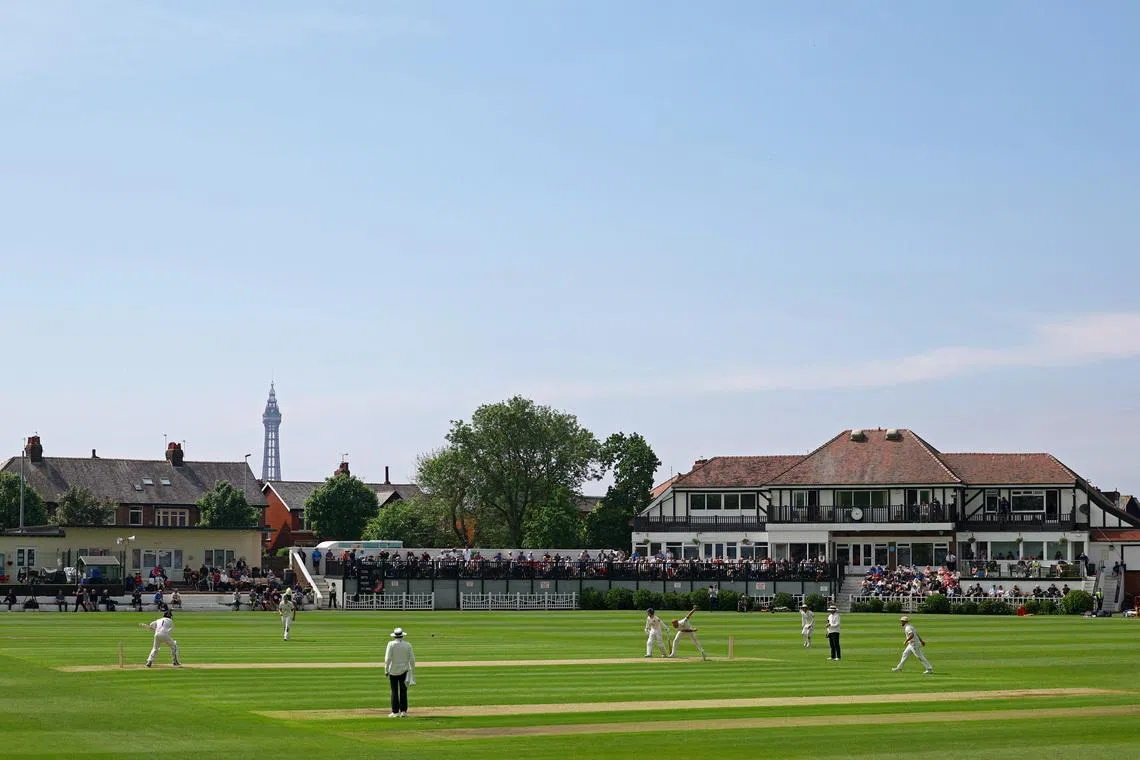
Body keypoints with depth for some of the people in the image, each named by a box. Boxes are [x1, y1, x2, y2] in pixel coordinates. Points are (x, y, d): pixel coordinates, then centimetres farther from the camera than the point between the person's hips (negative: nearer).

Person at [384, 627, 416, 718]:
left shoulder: (391, 644, -8)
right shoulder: (407, 645, 0)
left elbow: (387, 658, -13)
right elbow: (412, 660, 1)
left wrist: (386, 670, -6)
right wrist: (412, 672, 9)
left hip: (393, 671, -2)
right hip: (404, 670, 2)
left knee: (394, 691, 1)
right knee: (403, 691, 7)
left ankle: (395, 712, -1)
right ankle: (403, 711, 5)